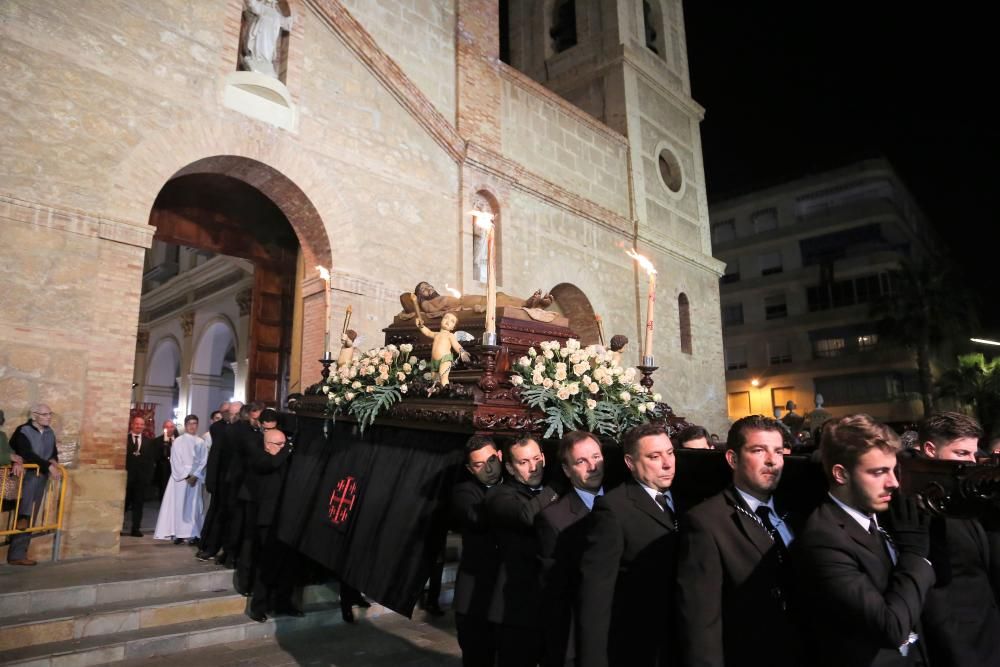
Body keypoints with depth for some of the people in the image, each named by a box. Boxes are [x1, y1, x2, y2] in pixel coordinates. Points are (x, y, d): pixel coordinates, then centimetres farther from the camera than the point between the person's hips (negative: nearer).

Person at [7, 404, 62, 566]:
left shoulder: (50, 433, 9)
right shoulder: (23, 431, -10)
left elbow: (54, 453, 10)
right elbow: (28, 454, -23)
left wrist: (53, 461, -13)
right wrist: (49, 466, -29)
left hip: (40, 480, 5)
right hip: (25, 477, -5)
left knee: (30, 520, 4)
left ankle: (17, 555, 9)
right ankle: (23, 516, -32)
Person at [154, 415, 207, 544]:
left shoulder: (201, 442, 6)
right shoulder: (177, 441, 3)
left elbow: (203, 461, 3)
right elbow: (175, 461, -2)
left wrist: (195, 476, -10)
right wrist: (185, 476, -9)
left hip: (195, 478, 1)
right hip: (179, 477, -1)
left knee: (193, 505, -1)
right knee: (178, 504, -2)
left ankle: (193, 534, -2)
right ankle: (177, 534, 1)